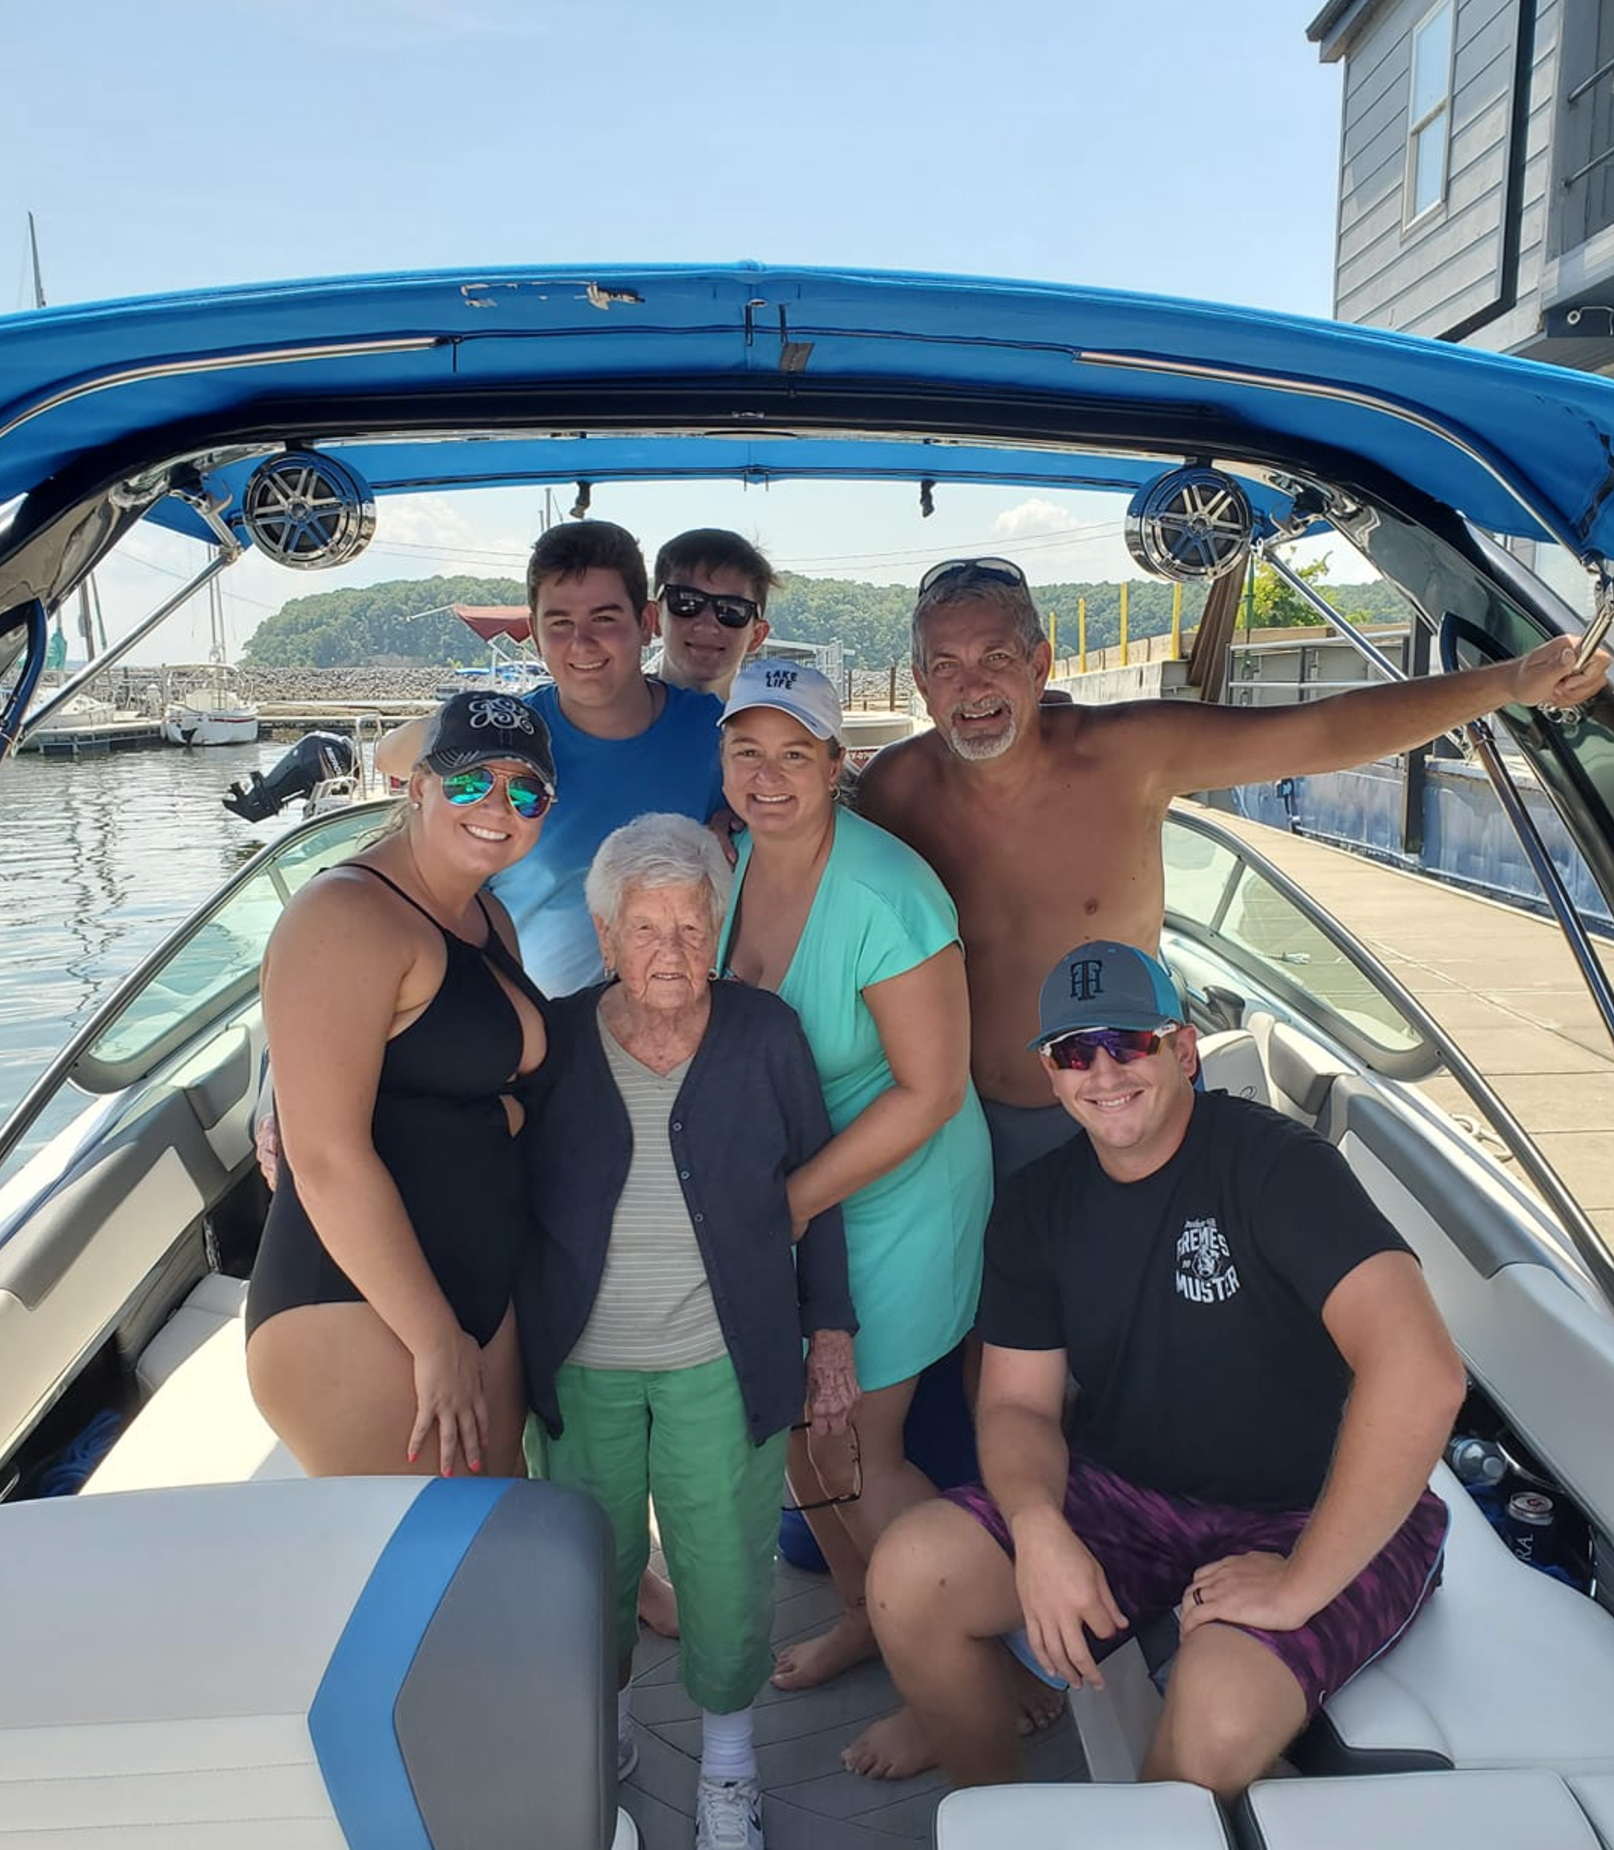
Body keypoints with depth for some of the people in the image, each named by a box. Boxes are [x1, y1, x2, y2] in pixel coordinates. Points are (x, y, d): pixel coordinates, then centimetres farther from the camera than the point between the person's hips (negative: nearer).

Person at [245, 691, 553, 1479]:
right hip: (357, 1315, -9)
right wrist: (437, 1341, -17)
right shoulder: (347, 916, -16)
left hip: (485, 1294, 9)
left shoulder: (488, 919, 11)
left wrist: (514, 1109, 1)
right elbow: (325, 1156, -21)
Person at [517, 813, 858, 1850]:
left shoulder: (765, 1034, -7)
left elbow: (816, 1186, 1)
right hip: (580, 1365, 1)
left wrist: (831, 1333, 2)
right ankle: (601, 1728, 47)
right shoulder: (552, 1043, -8)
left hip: (723, 1363, 0)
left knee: (728, 1569, 9)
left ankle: (729, 1760, 39)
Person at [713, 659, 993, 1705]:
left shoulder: (885, 896, -27)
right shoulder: (733, 855, -5)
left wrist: (791, 1203, -22)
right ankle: (864, 1617, 45)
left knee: (855, 1447, 4)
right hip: (784, 1186, 7)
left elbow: (930, 1089, -23)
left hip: (894, 1196, -6)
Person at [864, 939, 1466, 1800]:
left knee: (1217, 1720, -32)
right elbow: (1017, 1401, 1)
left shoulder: (1275, 1162, -20)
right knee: (908, 1574, -14)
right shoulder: (1036, 1204, -1)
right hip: (1127, 1494, 5)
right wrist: (1037, 1527, -21)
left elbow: (1422, 1372, -30)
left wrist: (1299, 1584, -26)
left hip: (1317, 1517, -4)